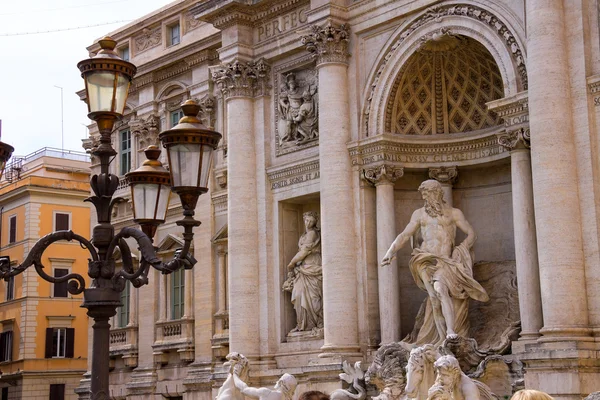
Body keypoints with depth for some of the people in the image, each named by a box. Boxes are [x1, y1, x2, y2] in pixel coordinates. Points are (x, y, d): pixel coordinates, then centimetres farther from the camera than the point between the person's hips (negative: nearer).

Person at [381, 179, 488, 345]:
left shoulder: (454, 213, 13)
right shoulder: (420, 214, 17)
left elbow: (471, 234, 11)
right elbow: (405, 235, 13)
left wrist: (459, 251, -3)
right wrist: (390, 252, 0)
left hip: (445, 261, -1)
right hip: (426, 261, 2)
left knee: (440, 289, -28)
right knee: (435, 298, -15)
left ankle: (451, 333, -34)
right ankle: (445, 339, -14)